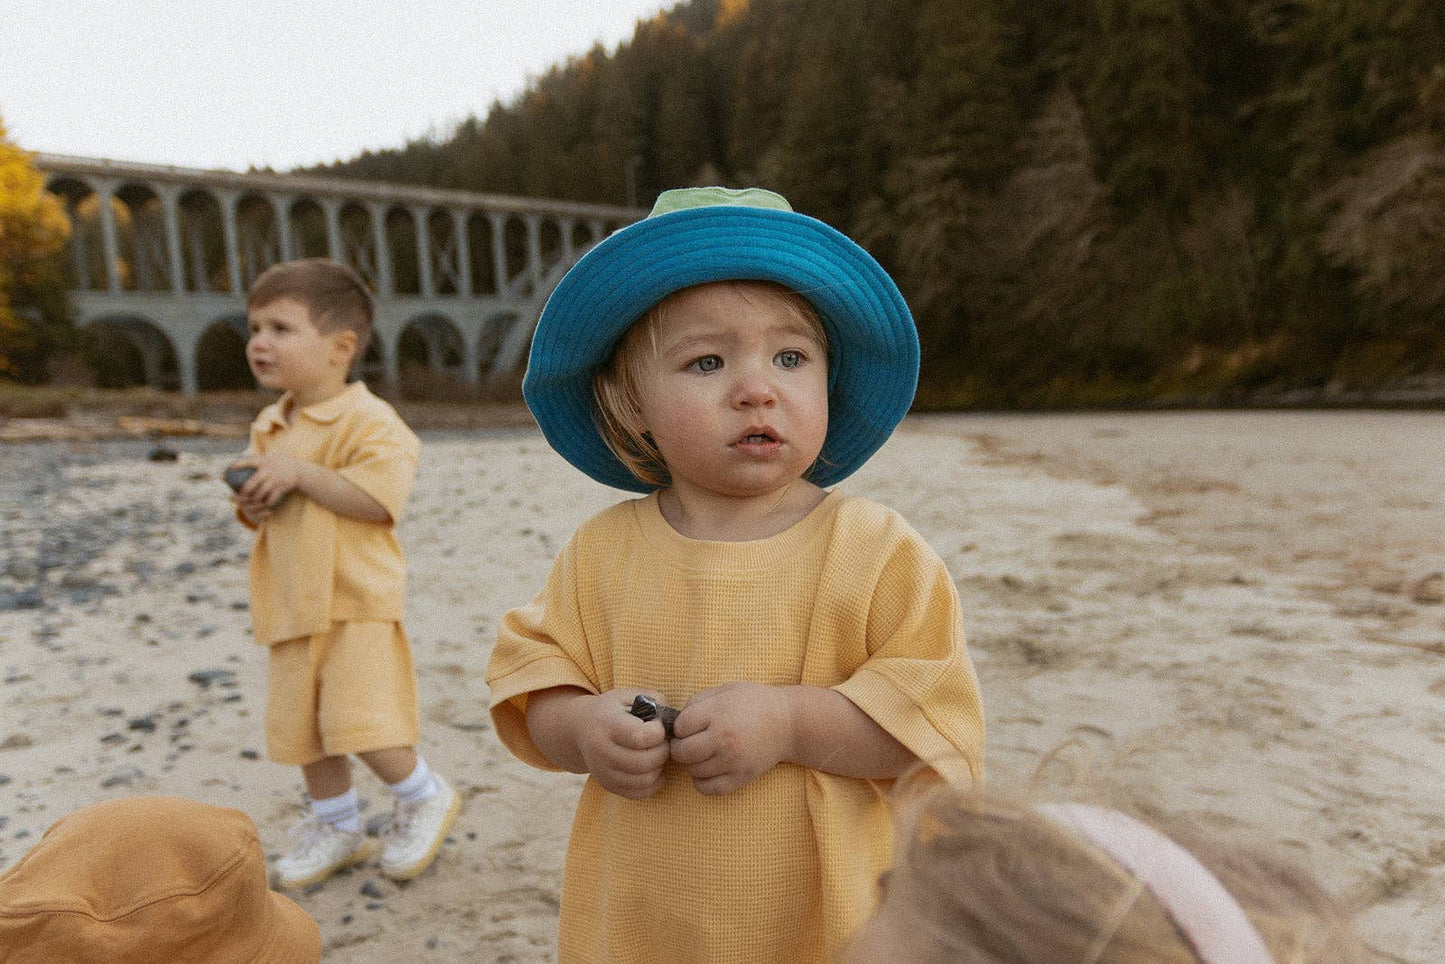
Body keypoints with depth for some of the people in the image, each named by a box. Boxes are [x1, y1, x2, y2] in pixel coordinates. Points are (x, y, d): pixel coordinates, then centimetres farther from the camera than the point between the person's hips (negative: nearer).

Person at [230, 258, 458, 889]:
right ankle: (337, 826, 35)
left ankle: (425, 797, 17)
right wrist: (251, 501, -3)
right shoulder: (269, 426, 12)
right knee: (301, 726, 15)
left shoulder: (367, 420, -13)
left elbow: (378, 499, -25)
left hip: (357, 603, -8)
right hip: (293, 606, 8)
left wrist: (300, 472, -23)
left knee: (359, 725, -11)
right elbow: (258, 500, 20)